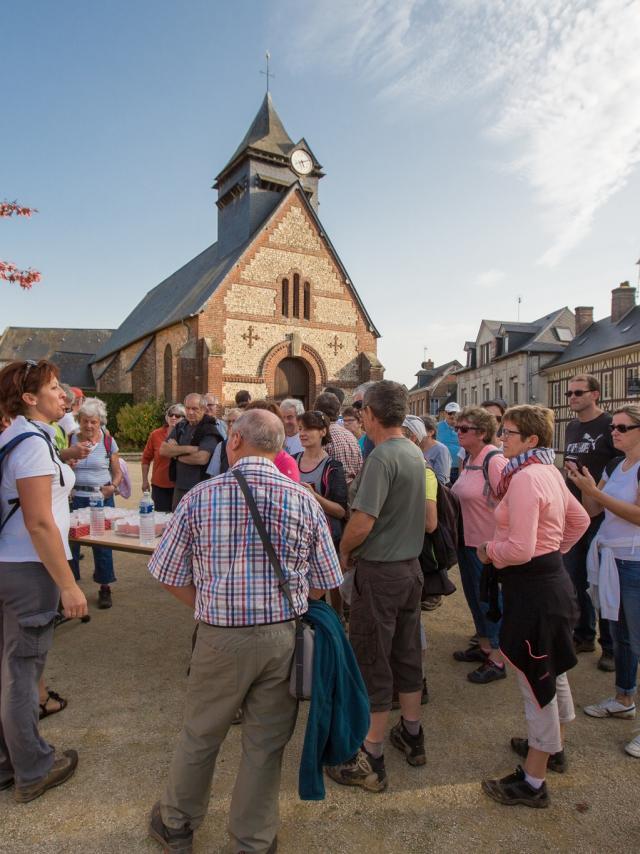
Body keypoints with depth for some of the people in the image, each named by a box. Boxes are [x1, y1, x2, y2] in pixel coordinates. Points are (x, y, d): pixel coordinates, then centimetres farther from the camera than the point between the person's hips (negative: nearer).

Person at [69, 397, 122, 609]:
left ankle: (105, 588, 17)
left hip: (102, 498, -1)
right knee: (70, 541, 1)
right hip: (75, 498, 1)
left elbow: (117, 472, 7)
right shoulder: (71, 440, 2)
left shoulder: (108, 442, 1)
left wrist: (113, 487, -11)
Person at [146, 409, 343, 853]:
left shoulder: (200, 497, -10)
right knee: (266, 744, 18)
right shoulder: (305, 501, -7)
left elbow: (172, 577, -2)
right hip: (283, 637, 1)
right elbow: (321, 585, -1)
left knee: (200, 736, 22)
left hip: (220, 637, 0)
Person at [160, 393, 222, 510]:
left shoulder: (209, 430, -12)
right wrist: (187, 449, -17)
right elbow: (163, 450, -1)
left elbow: (202, 458, -25)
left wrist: (176, 454, -9)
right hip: (179, 487, 6)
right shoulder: (180, 426, 7)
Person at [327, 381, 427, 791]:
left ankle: (372, 759, 18)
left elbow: (362, 523, -26)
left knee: (373, 663, 5)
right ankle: (412, 734, 37)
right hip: (411, 565, 8)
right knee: (408, 654, 20)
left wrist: (344, 552, -6)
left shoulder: (382, 457, -21)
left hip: (380, 572, -8)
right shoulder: (416, 454, 5)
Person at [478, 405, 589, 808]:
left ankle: (533, 782, 20)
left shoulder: (525, 478, -24)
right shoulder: (550, 472, 6)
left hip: (533, 587, -10)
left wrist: (489, 550, -10)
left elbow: (520, 550, -27)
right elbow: (580, 520, 20)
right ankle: (553, 748, 46)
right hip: (553, 576, 10)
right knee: (553, 673, 25)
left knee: (536, 681, 4)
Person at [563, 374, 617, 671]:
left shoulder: (609, 425, -11)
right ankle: (584, 636, 31)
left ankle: (611, 647, 20)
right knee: (574, 579, 15)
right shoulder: (572, 427, 11)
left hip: (601, 515, -7)